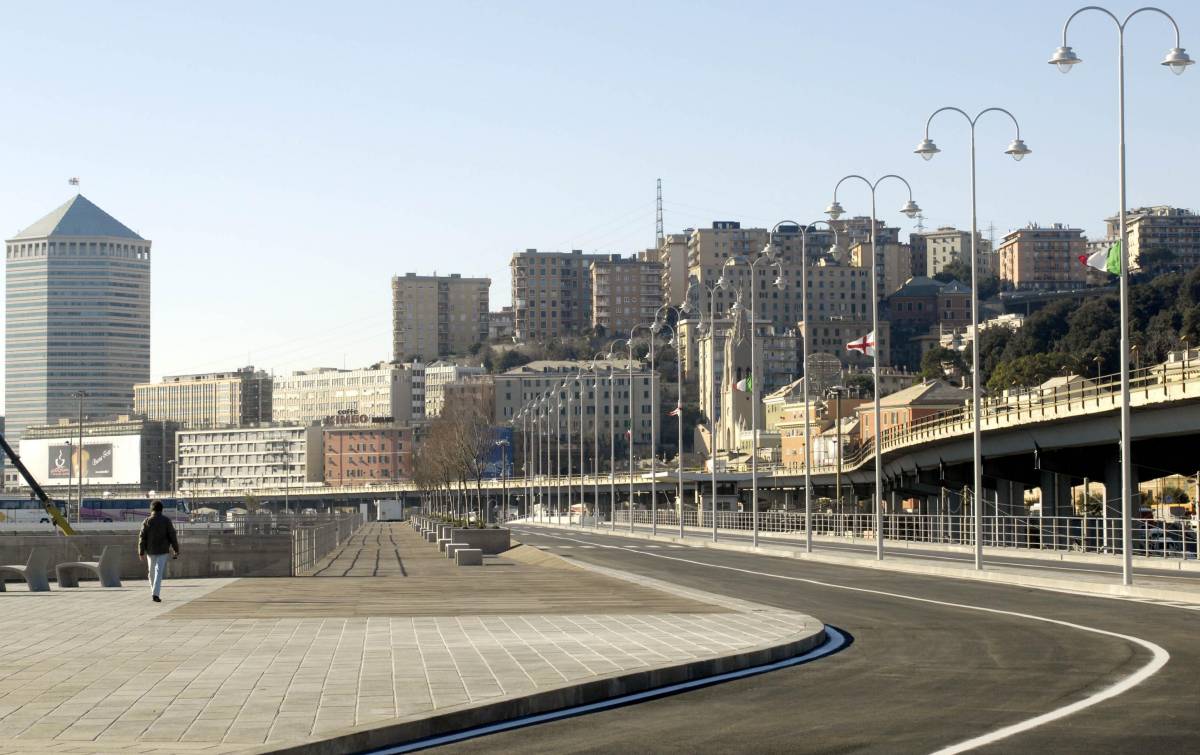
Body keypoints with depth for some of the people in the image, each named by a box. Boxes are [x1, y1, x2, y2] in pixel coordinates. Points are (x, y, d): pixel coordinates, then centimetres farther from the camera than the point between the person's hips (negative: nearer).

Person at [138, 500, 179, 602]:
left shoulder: (147, 521, -1)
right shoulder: (166, 520, -3)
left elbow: (142, 537, -2)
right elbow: (172, 536, -4)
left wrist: (141, 552, 4)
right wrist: (176, 550, 2)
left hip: (150, 551, 2)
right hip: (163, 551, -2)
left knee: (152, 572, 17)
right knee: (159, 572, -7)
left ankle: (153, 592, 27)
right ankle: (155, 594, -19)